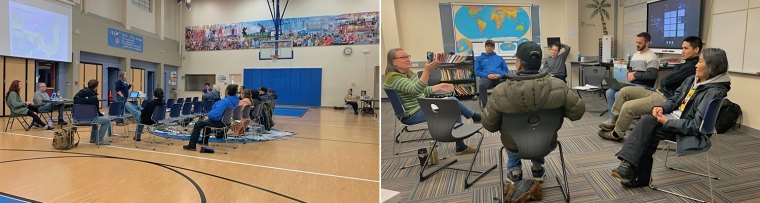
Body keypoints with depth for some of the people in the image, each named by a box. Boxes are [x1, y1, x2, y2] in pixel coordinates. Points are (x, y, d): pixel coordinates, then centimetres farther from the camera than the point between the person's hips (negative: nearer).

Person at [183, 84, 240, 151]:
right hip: (227, 121, 10)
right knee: (206, 121, 36)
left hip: (220, 122, -9)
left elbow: (215, 114, -35)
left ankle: (192, 145, 13)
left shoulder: (225, 101, -31)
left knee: (198, 125, 7)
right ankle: (205, 142, 48)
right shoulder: (236, 100, -2)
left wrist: (209, 114, -12)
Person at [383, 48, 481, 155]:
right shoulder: (393, 78, -20)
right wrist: (427, 71, -46)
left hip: (421, 106, 10)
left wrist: (439, 86, 11)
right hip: (412, 115, -10)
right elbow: (415, 90, -34)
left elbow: (422, 90, 20)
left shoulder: (408, 73, 11)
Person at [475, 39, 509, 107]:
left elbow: (506, 70, 20)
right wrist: (487, 75, -8)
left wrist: (500, 75, -4)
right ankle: (484, 105, -38)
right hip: (486, 77, -2)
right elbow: (477, 72, 11)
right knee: (482, 85, -40)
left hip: (499, 77, 2)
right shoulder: (479, 58, 23)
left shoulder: (499, 58, 29)